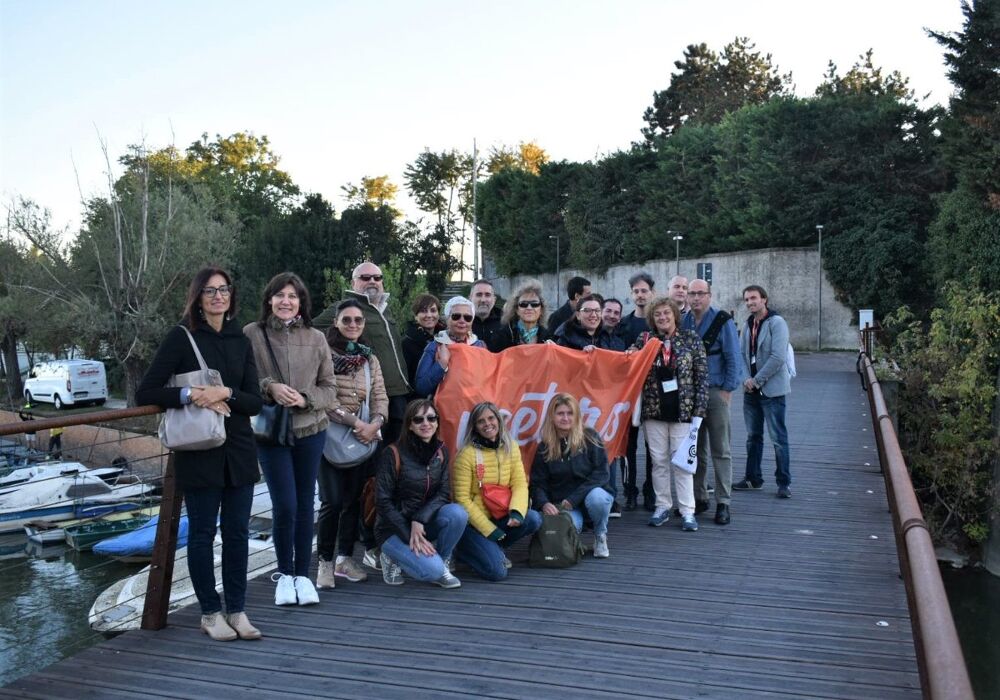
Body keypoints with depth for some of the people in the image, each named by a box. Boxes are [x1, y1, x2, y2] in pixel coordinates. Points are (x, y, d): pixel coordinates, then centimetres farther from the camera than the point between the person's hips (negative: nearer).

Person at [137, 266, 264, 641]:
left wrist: (226, 394, -15)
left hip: (239, 450, 4)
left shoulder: (240, 341, 8)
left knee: (237, 532, 8)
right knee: (202, 533, 5)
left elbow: (256, 400, 3)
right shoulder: (181, 337, -3)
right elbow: (145, 392, -7)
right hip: (198, 451, -4)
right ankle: (210, 613, 18)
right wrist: (192, 395, -19)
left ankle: (237, 610, 20)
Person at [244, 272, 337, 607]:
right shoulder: (251, 334, -5)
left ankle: (303, 574, 25)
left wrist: (305, 399, -13)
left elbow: (329, 387, 5)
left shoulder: (316, 338, 1)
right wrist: (269, 388, -18)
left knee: (305, 504, 10)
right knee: (285, 505, -5)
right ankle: (284, 573, 18)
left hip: (311, 431, 2)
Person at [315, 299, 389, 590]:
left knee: (353, 500, 10)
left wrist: (375, 423, -12)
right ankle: (325, 562, 7)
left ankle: (344, 558, 23)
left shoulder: (370, 359, 12)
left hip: (363, 439, 5)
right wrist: (354, 421, -18)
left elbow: (380, 398, 7)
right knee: (332, 501, -8)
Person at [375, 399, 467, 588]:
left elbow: (444, 494, -4)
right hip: (394, 528, -4)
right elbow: (383, 502, -14)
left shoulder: (441, 451, 1)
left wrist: (420, 520, -22)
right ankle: (394, 558, 4)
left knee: (457, 513, -26)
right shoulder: (394, 454, -14)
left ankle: (442, 563, -4)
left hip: (425, 523, 4)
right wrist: (410, 536, -20)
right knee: (432, 570, -26)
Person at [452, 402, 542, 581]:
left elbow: (520, 485, -3)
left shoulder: (511, 447, 1)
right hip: (473, 522, -5)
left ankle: (495, 547, 3)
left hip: (500, 517, 5)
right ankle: (463, 549, 9)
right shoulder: (467, 454, -14)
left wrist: (516, 512, -24)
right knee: (497, 572, -21)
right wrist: (489, 530, -17)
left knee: (534, 519, -23)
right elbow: (462, 499, -14)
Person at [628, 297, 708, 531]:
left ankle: (687, 511, 7)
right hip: (653, 412, 2)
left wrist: (699, 411, -6)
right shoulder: (644, 340, 4)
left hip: (682, 411, -2)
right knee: (659, 461, 8)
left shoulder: (691, 340, 0)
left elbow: (702, 377, -1)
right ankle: (662, 506, 20)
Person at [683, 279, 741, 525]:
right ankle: (698, 498, 21)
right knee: (695, 449, 11)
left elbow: (733, 358, -5)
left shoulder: (722, 321, -4)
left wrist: (727, 390, -10)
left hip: (715, 392, -4)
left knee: (720, 451, 0)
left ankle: (723, 503, 5)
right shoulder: (683, 322, 8)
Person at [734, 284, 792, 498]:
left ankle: (784, 482, 6)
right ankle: (753, 478, 24)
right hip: (751, 390, 7)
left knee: (778, 438, -3)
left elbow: (778, 357, -19)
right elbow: (741, 353, 9)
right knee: (753, 436, 14)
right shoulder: (748, 324, 11)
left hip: (771, 389, -7)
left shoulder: (776, 323, -11)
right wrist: (746, 379, -7)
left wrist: (757, 380, -15)